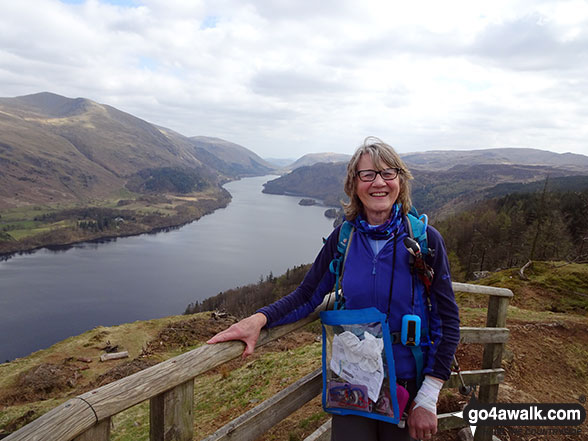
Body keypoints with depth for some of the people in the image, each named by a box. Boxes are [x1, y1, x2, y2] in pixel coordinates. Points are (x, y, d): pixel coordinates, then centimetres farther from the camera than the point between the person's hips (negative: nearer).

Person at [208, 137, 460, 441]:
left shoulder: (424, 239, -13)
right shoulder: (343, 238, -7)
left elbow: (447, 321, -9)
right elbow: (306, 296, -2)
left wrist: (427, 399, -12)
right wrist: (259, 319, -20)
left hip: (406, 381, -1)